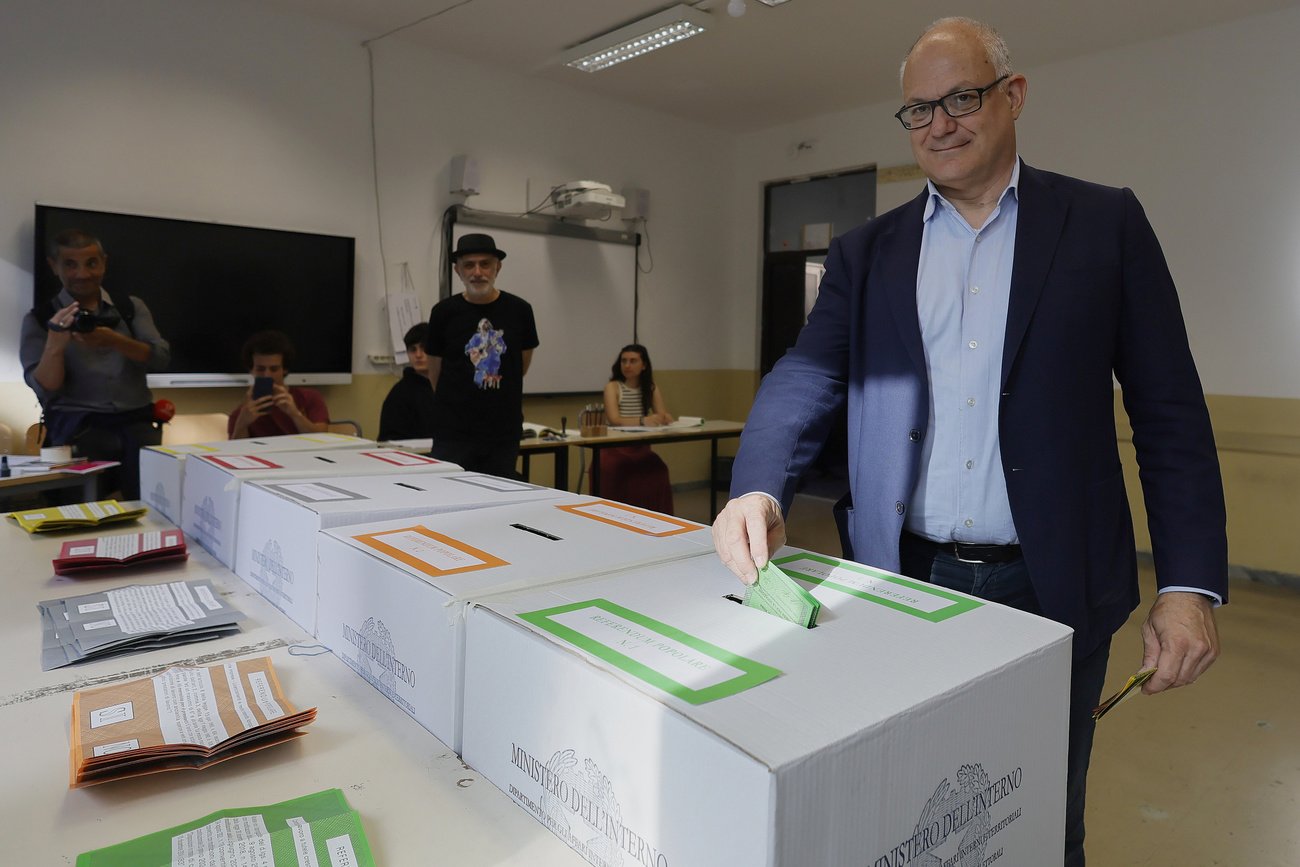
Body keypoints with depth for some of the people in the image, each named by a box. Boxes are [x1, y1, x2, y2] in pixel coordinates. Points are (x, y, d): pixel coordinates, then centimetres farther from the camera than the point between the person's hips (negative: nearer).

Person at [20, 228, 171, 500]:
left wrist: (114, 340, -16)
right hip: (78, 425, -1)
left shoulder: (131, 307, 15)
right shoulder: (40, 319, 11)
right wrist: (55, 344, -16)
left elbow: (161, 358, 0)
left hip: (135, 421, 1)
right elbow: (45, 389, 1)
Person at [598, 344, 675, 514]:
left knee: (658, 471, -28)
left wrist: (665, 418, -23)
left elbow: (662, 416, 2)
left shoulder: (651, 388, 12)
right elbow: (614, 419, -17)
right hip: (614, 449, -3)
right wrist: (643, 420, -34)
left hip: (641, 448, 3)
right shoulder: (613, 387, -1)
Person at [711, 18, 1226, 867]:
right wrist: (759, 488, -24)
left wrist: (1191, 583, -6)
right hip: (904, 580, 2)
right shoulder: (867, 251, 7)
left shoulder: (1105, 222, 3)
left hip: (1050, 587, -1)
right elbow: (808, 376, -5)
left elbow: (1170, 411, 0)